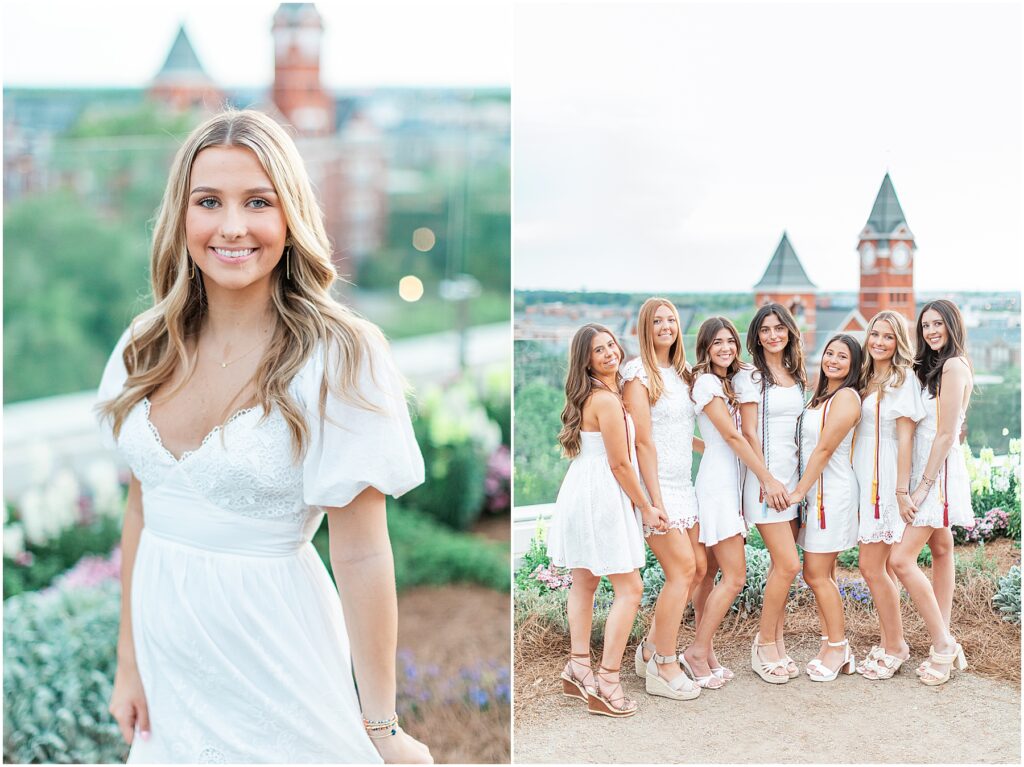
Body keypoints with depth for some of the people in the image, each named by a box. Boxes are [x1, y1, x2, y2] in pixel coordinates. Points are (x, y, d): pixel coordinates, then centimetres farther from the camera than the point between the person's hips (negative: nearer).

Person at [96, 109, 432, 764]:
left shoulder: (337, 358, -16)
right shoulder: (150, 347, 0)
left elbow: (362, 554, -16)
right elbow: (141, 507, 8)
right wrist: (129, 659, 7)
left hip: (269, 647, -5)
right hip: (164, 641, 5)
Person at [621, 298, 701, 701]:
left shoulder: (680, 373, 14)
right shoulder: (639, 373, -9)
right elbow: (644, 441, -14)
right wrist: (656, 501, -17)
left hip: (682, 484, 8)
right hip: (655, 485, -8)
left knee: (695, 568, 7)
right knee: (682, 569, -11)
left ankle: (651, 650, 20)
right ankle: (665, 668, -1)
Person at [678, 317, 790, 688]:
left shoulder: (728, 383, 17)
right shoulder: (706, 382, -10)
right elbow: (732, 436, -14)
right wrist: (769, 480, -14)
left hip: (732, 483, 9)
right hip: (718, 483, -9)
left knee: (713, 575, 7)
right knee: (735, 577, -10)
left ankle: (701, 651, 10)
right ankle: (697, 651, -4)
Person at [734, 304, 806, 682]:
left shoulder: (796, 376, 15)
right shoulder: (751, 376, -5)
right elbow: (749, 432, -8)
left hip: (793, 478, 6)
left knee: (782, 565, 6)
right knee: (788, 564, -11)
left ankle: (776, 643, 13)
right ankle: (766, 642, 2)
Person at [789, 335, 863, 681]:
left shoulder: (846, 396, -12)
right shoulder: (821, 394, 16)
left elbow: (824, 449, -15)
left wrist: (799, 491, -13)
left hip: (832, 490, -9)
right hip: (815, 491, 9)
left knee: (817, 574, -6)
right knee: (819, 574, 10)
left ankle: (837, 649, 4)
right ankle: (832, 646, 17)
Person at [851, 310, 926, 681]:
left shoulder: (903, 378, -7)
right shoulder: (867, 380, 16)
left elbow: (905, 438, -12)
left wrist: (902, 490, -17)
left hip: (886, 479, -7)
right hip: (864, 480, 7)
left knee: (872, 567, -8)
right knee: (882, 568, 11)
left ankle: (895, 646, 3)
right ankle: (889, 641, 18)